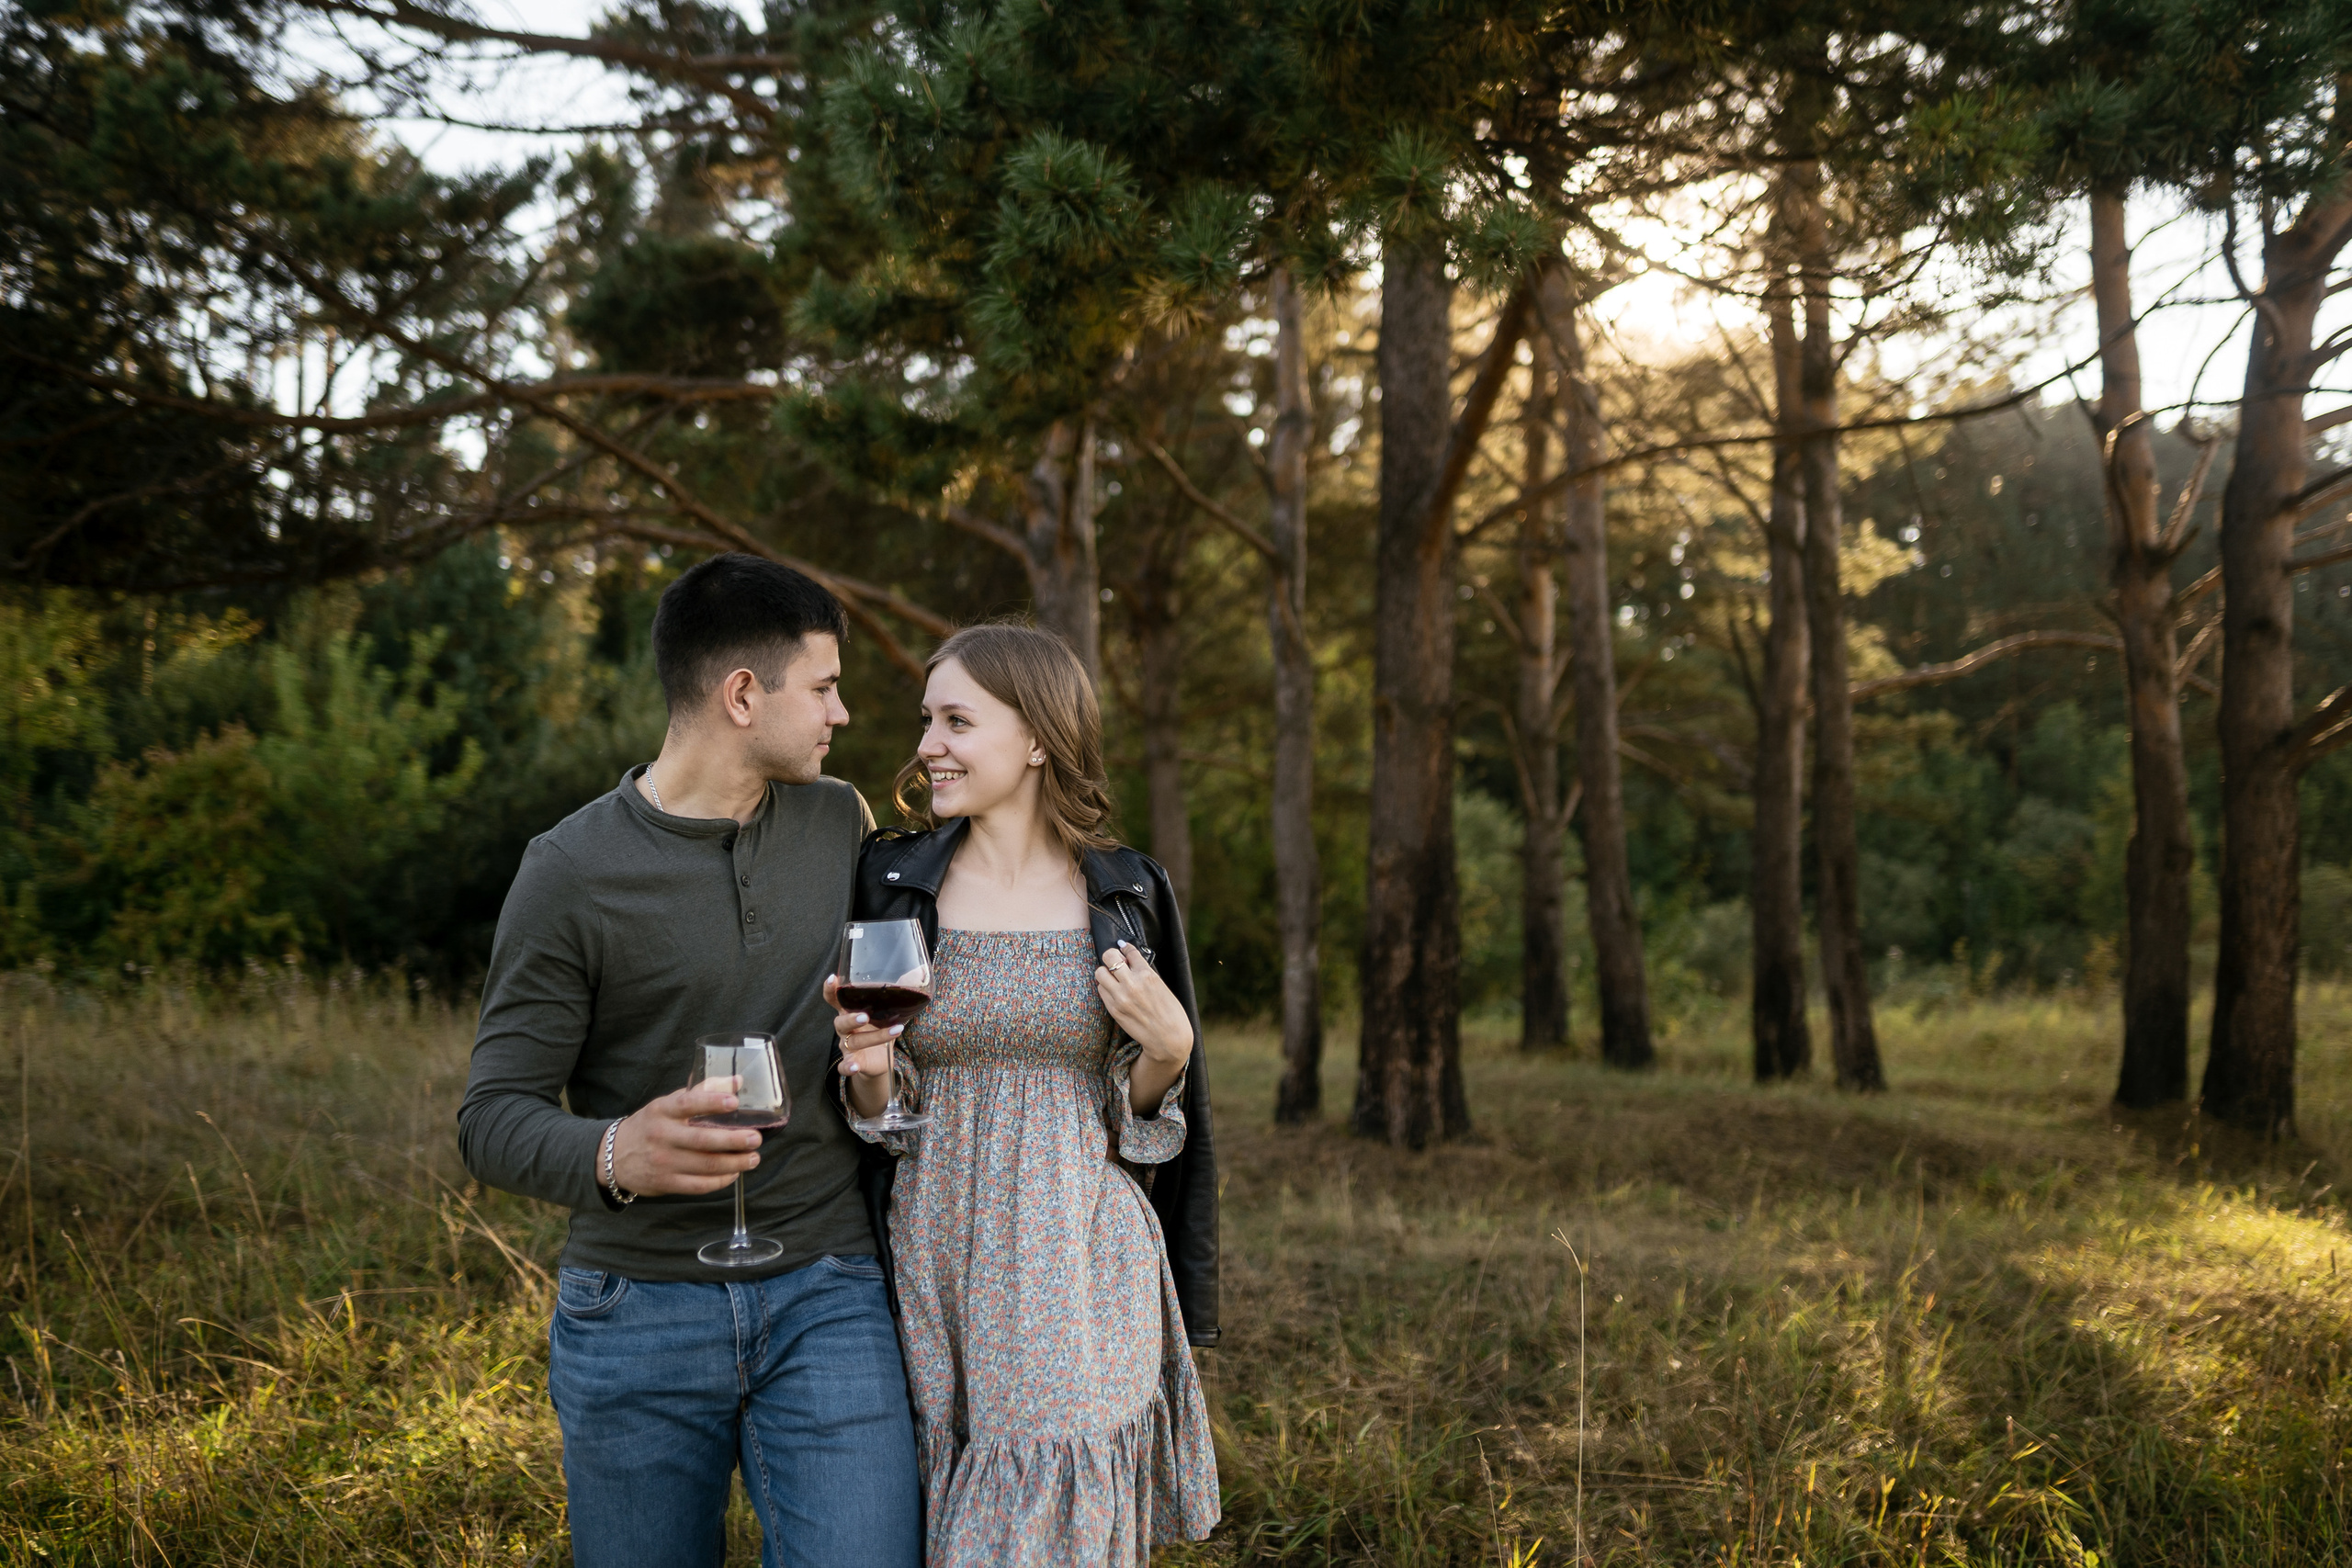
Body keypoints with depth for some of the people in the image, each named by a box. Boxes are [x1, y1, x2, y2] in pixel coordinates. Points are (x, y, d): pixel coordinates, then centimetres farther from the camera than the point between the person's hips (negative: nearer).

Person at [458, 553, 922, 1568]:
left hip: (827, 1300, 2)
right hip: (638, 1312, -2)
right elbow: (494, 1118, -10)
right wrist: (615, 1154, -30)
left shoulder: (842, 823, 6)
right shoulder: (572, 872, -8)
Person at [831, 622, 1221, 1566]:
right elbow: (877, 1110, 6)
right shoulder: (893, 880, 1)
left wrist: (1169, 1048, -10)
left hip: (1078, 1274, 0)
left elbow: (1139, 1112, 9)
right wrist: (867, 1069, -15)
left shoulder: (1126, 895, 1)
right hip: (938, 1266, 1)